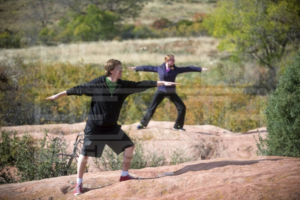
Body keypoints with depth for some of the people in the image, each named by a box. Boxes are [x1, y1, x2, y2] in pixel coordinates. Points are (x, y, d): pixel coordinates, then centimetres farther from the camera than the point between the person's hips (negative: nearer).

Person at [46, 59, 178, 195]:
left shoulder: (123, 85, -2)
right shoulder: (97, 84, -14)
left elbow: (142, 85, -3)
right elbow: (79, 89, -6)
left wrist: (162, 83, -6)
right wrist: (59, 95, -1)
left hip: (112, 127, 5)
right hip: (94, 127, -5)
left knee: (129, 146, 1)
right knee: (85, 154, -2)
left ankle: (124, 175, 18)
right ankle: (79, 184, 12)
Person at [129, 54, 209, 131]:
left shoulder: (176, 69, -5)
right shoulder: (159, 68, -6)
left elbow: (188, 68, -7)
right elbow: (148, 68, 4)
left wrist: (200, 69, -10)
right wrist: (136, 68, 12)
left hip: (171, 92, 2)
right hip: (160, 92, -2)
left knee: (182, 108, -7)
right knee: (151, 109, -3)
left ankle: (177, 126, 10)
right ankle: (143, 124, 18)